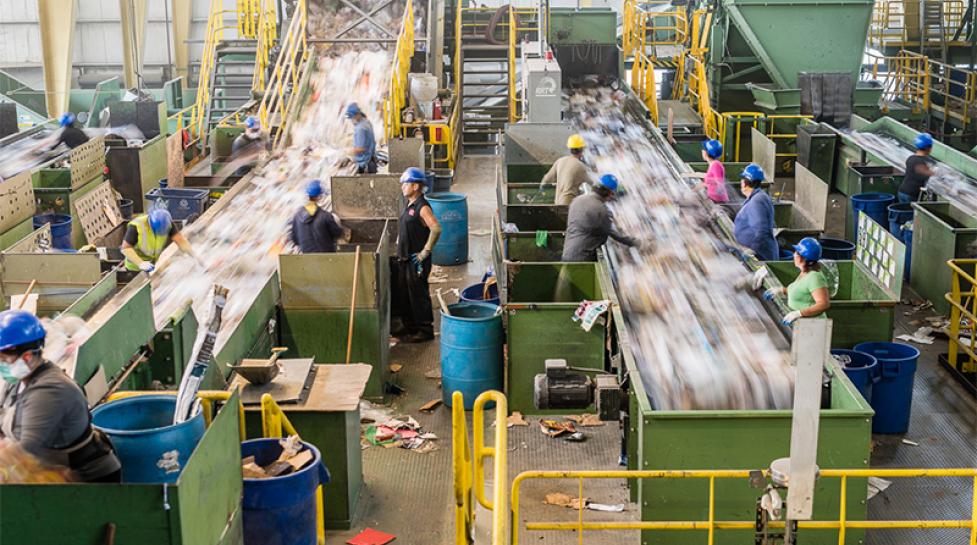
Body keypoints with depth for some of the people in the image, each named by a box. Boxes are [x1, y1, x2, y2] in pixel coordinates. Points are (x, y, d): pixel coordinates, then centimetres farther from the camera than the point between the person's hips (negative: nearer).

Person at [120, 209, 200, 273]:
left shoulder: (167, 223, -18)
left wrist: (195, 256, -34)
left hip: (155, 264, 4)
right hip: (136, 267, -4)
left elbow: (180, 240, -22)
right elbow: (125, 248, -27)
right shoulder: (136, 226, -29)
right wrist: (140, 263, -40)